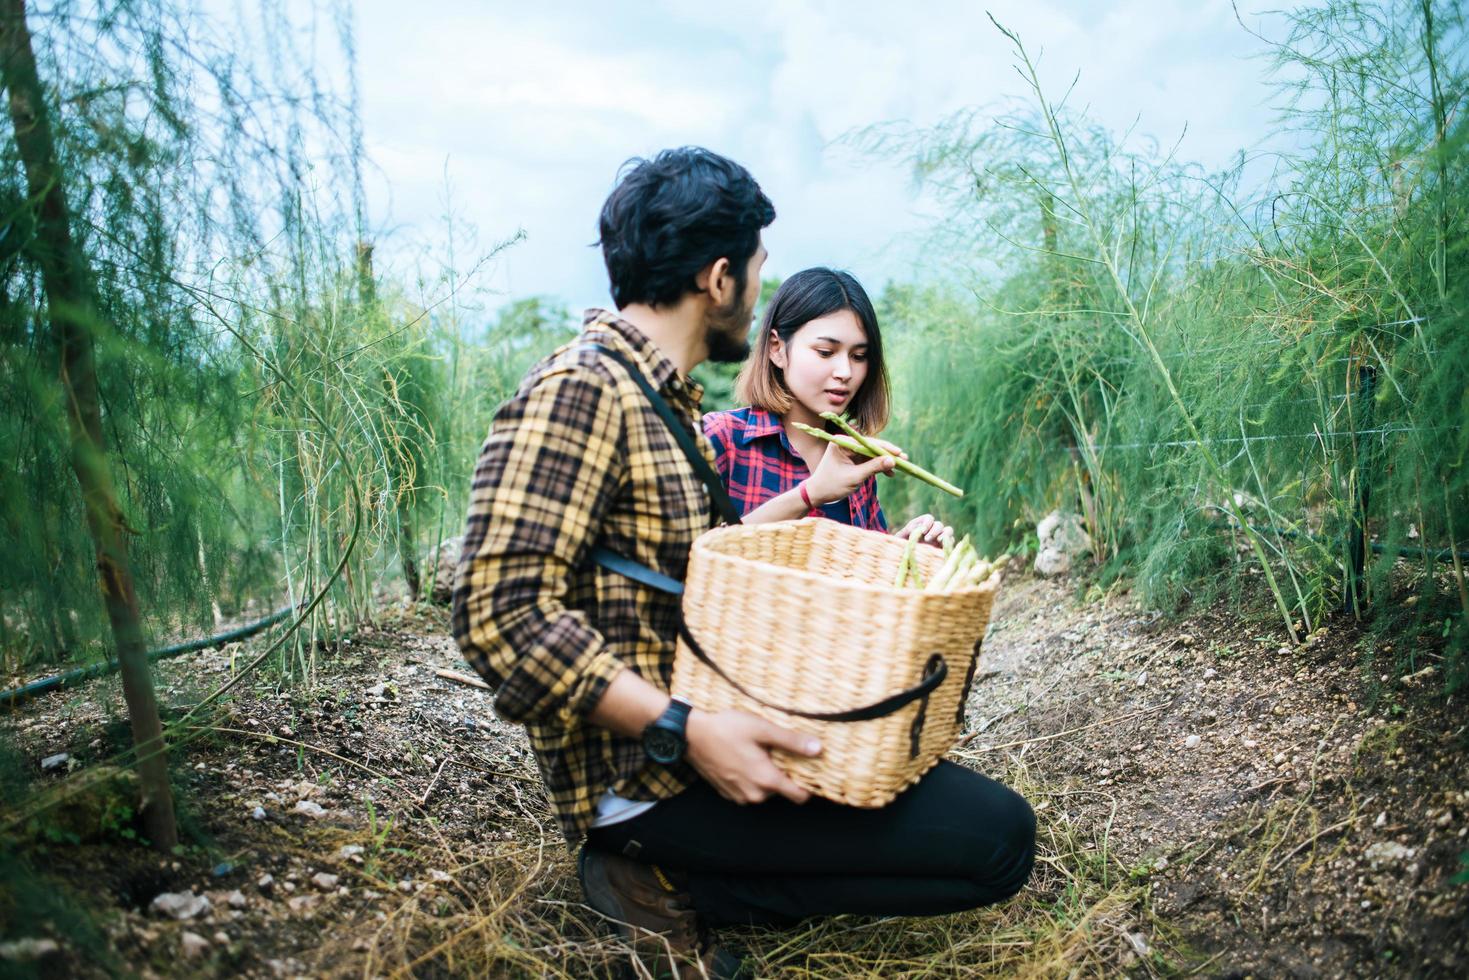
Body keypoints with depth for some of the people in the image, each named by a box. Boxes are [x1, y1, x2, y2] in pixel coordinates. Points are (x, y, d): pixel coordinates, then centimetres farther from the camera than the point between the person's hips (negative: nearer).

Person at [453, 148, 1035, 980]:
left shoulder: (667, 401, 14)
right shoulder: (577, 391, -17)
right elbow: (504, 610, -25)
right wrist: (685, 729, -29)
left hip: (692, 736, 10)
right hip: (645, 773, -10)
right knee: (997, 837, -12)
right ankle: (674, 881, -6)